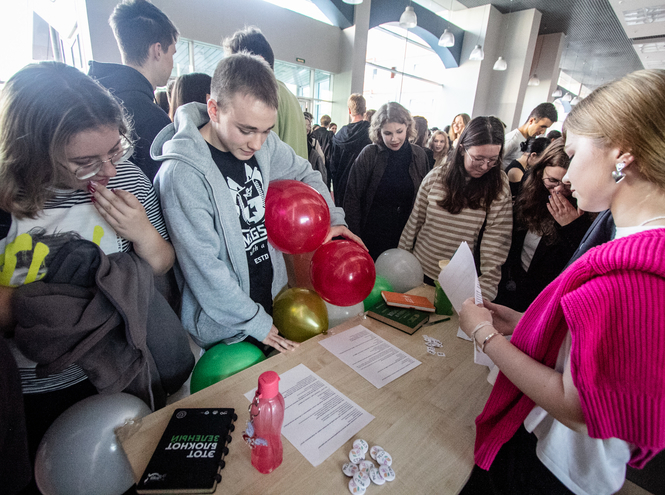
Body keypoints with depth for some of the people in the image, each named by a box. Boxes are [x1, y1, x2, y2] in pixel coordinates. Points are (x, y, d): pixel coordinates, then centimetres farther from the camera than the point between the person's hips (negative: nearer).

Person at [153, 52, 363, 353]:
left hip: (274, 298, 6)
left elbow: (304, 174, 11)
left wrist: (333, 218, -2)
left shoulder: (264, 143, -7)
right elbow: (204, 267, -23)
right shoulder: (183, 173, -26)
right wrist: (256, 322, -16)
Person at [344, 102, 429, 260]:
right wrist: (355, 236, -11)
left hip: (405, 240, 3)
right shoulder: (369, 154, -9)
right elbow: (352, 198, -7)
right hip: (371, 238, -2)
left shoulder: (419, 155, 1)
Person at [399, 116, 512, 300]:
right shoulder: (436, 176, -6)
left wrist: (485, 293, -19)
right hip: (420, 270, 2)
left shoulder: (499, 186, -8)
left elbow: (496, 245, -13)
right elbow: (414, 221, 1)